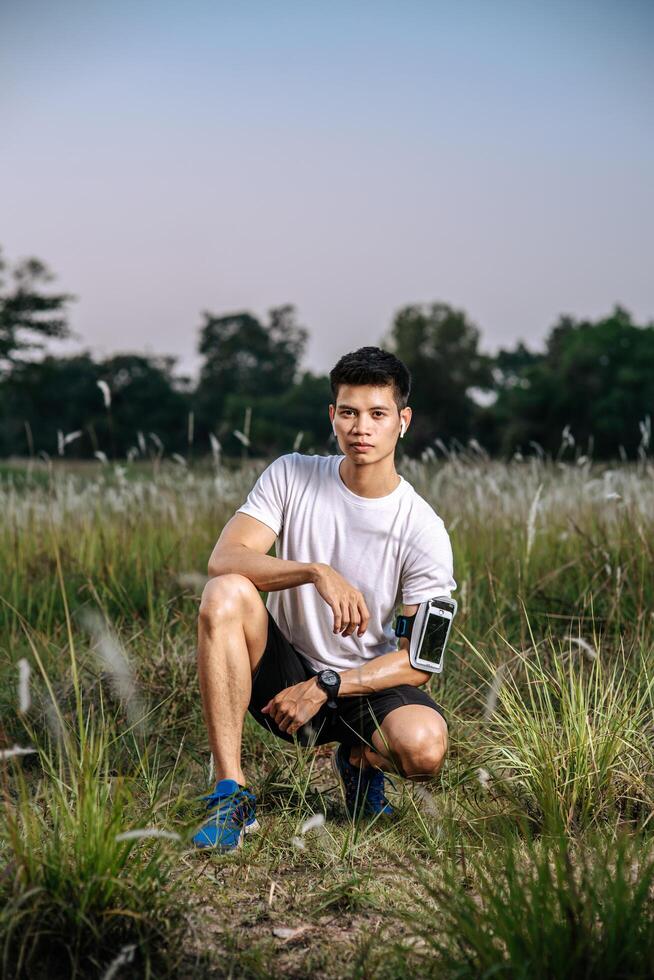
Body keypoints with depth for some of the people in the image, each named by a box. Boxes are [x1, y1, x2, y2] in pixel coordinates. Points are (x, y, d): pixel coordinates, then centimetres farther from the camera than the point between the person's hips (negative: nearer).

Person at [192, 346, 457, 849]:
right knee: (226, 593, -28)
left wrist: (323, 688, -20)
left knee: (425, 746, -33)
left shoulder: (424, 531, -12)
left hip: (366, 685, -1)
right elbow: (223, 558, -19)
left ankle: (359, 759, 8)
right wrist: (317, 572, -34)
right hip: (285, 672, 1)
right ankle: (232, 795, -24)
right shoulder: (291, 476, -6)